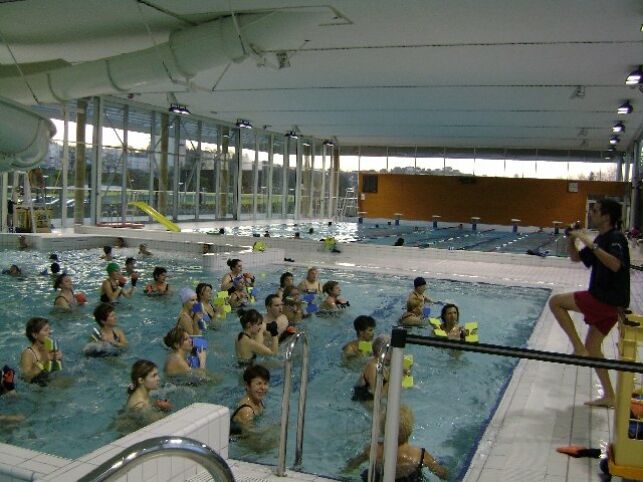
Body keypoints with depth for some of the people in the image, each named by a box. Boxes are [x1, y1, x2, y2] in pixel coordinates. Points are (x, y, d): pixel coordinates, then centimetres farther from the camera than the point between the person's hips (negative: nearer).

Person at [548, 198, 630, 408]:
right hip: (605, 301, 10)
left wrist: (591, 244, -33)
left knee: (556, 302, -6)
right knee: (592, 347, 15)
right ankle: (608, 396, 22)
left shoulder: (615, 238, -14)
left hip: (607, 300, -10)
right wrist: (571, 240, 3)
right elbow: (576, 258, 21)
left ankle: (578, 348, -6)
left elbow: (615, 265, -32)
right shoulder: (601, 239, 15)